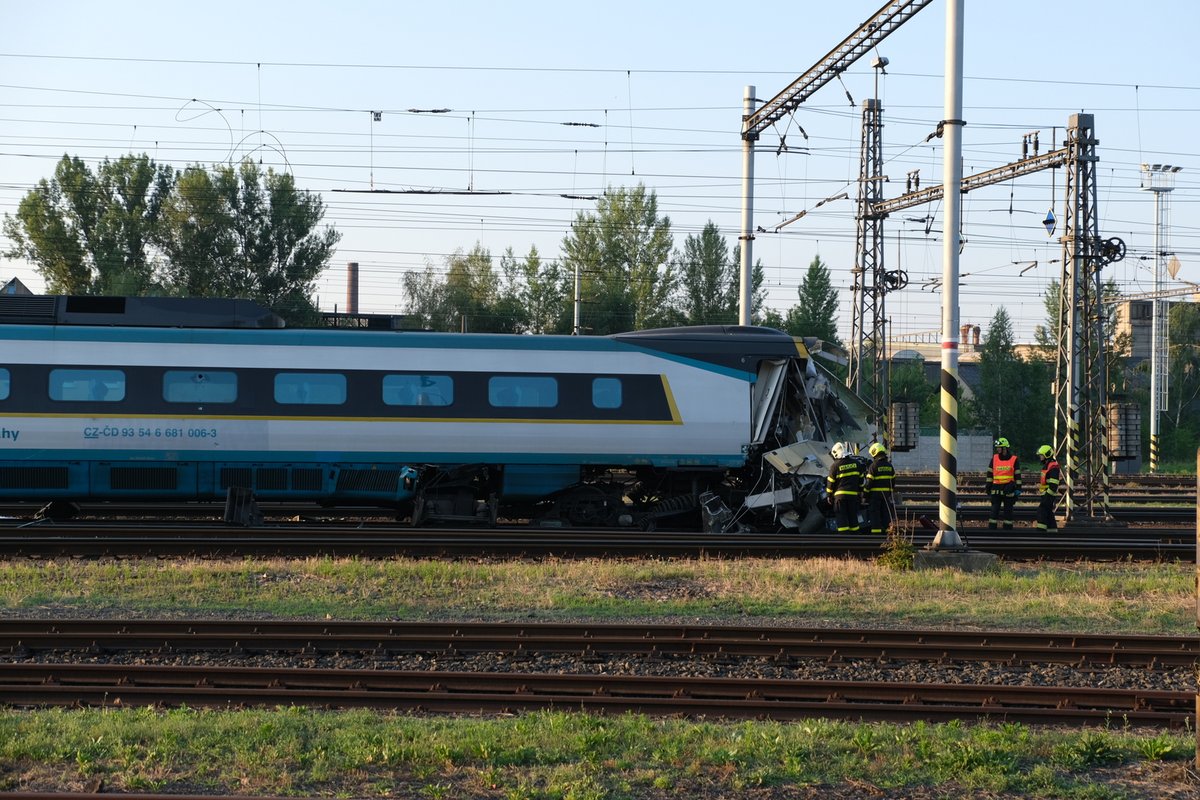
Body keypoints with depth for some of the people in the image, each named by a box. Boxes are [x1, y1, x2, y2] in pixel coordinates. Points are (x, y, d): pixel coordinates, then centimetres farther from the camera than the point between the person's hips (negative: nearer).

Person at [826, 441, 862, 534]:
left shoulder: (835, 465, -9)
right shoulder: (855, 463, 5)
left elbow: (831, 482, -3)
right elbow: (860, 478, 12)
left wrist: (829, 495, 9)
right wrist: (859, 492, 21)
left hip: (840, 495, -4)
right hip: (853, 494, 4)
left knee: (841, 516, -1)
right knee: (853, 516, 12)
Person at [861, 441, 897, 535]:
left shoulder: (873, 466, -12)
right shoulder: (889, 466, 8)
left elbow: (868, 482, -13)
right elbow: (893, 480, 13)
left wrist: (865, 495, -8)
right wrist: (891, 491, 22)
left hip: (875, 493, -6)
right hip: (887, 493, 6)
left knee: (875, 513, -1)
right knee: (885, 511, 10)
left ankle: (876, 529, -4)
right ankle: (886, 528, 10)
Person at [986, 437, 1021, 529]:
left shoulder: (1014, 459, 0)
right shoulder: (994, 458, 7)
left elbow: (1017, 475, 3)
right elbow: (990, 473, 11)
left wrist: (1018, 489, -1)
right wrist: (988, 487, 8)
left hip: (1009, 489, -1)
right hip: (996, 489, 2)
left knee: (1008, 511, 5)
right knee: (994, 510, -2)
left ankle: (1008, 530, 11)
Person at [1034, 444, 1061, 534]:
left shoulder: (1053, 467, -16)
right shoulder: (1046, 465, 18)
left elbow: (1053, 484, -22)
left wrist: (1048, 496, -24)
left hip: (1048, 494, -11)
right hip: (1044, 494, 11)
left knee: (1042, 511, -16)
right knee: (1049, 513, 13)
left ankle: (1041, 530, -20)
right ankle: (1053, 530, 17)